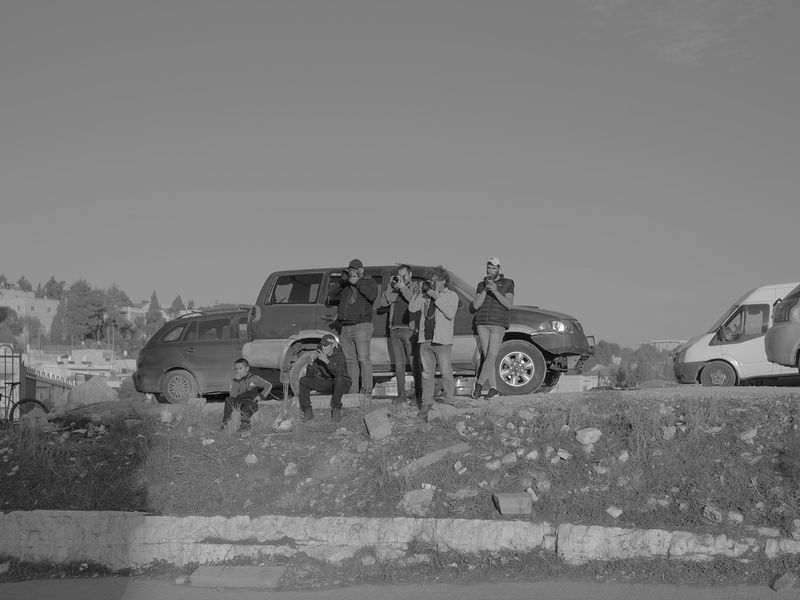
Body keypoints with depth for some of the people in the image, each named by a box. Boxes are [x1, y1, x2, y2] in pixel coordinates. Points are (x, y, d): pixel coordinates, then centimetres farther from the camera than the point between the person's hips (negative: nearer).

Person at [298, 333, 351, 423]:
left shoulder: (339, 355, -20)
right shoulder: (319, 355, -8)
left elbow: (339, 373, -38)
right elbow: (310, 376, -11)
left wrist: (326, 361, -45)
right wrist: (312, 361, -28)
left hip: (343, 384, -5)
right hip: (327, 384, 5)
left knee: (339, 378, -40)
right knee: (303, 380, -9)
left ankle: (336, 411, -31)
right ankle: (308, 412, -9)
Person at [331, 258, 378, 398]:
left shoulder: (369, 282, 9)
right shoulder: (345, 285, 23)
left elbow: (372, 295, -10)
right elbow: (333, 295, 11)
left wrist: (357, 282, -10)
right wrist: (342, 280, 0)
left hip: (362, 326, -5)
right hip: (345, 328, 5)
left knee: (363, 359, -14)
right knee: (350, 361, 2)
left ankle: (367, 391, -16)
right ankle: (352, 392, 2)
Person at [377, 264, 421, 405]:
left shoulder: (416, 287, 5)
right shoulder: (393, 288, 17)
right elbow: (381, 304, 7)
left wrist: (403, 288, -12)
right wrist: (390, 287, -1)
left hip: (409, 330, -4)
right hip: (394, 330, 4)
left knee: (414, 363, -6)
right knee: (399, 364, 4)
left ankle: (418, 394, -1)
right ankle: (401, 395, 8)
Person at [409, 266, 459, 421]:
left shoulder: (451, 295, 3)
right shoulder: (426, 295, 15)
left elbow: (450, 314, -13)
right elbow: (412, 308, 7)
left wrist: (437, 297, -13)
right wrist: (420, 293, -4)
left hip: (442, 341, -5)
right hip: (425, 341, 5)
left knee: (446, 373, -7)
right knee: (427, 374, 6)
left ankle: (449, 403, -2)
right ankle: (426, 405, 9)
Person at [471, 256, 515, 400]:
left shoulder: (507, 284, 4)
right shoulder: (481, 285, 13)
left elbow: (509, 305, -8)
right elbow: (475, 305, 1)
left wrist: (496, 291, -21)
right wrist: (485, 290, -12)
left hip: (498, 325, -3)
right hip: (482, 324, 3)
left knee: (491, 356, -15)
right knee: (487, 356, -1)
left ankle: (479, 384, -10)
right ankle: (493, 389, 0)